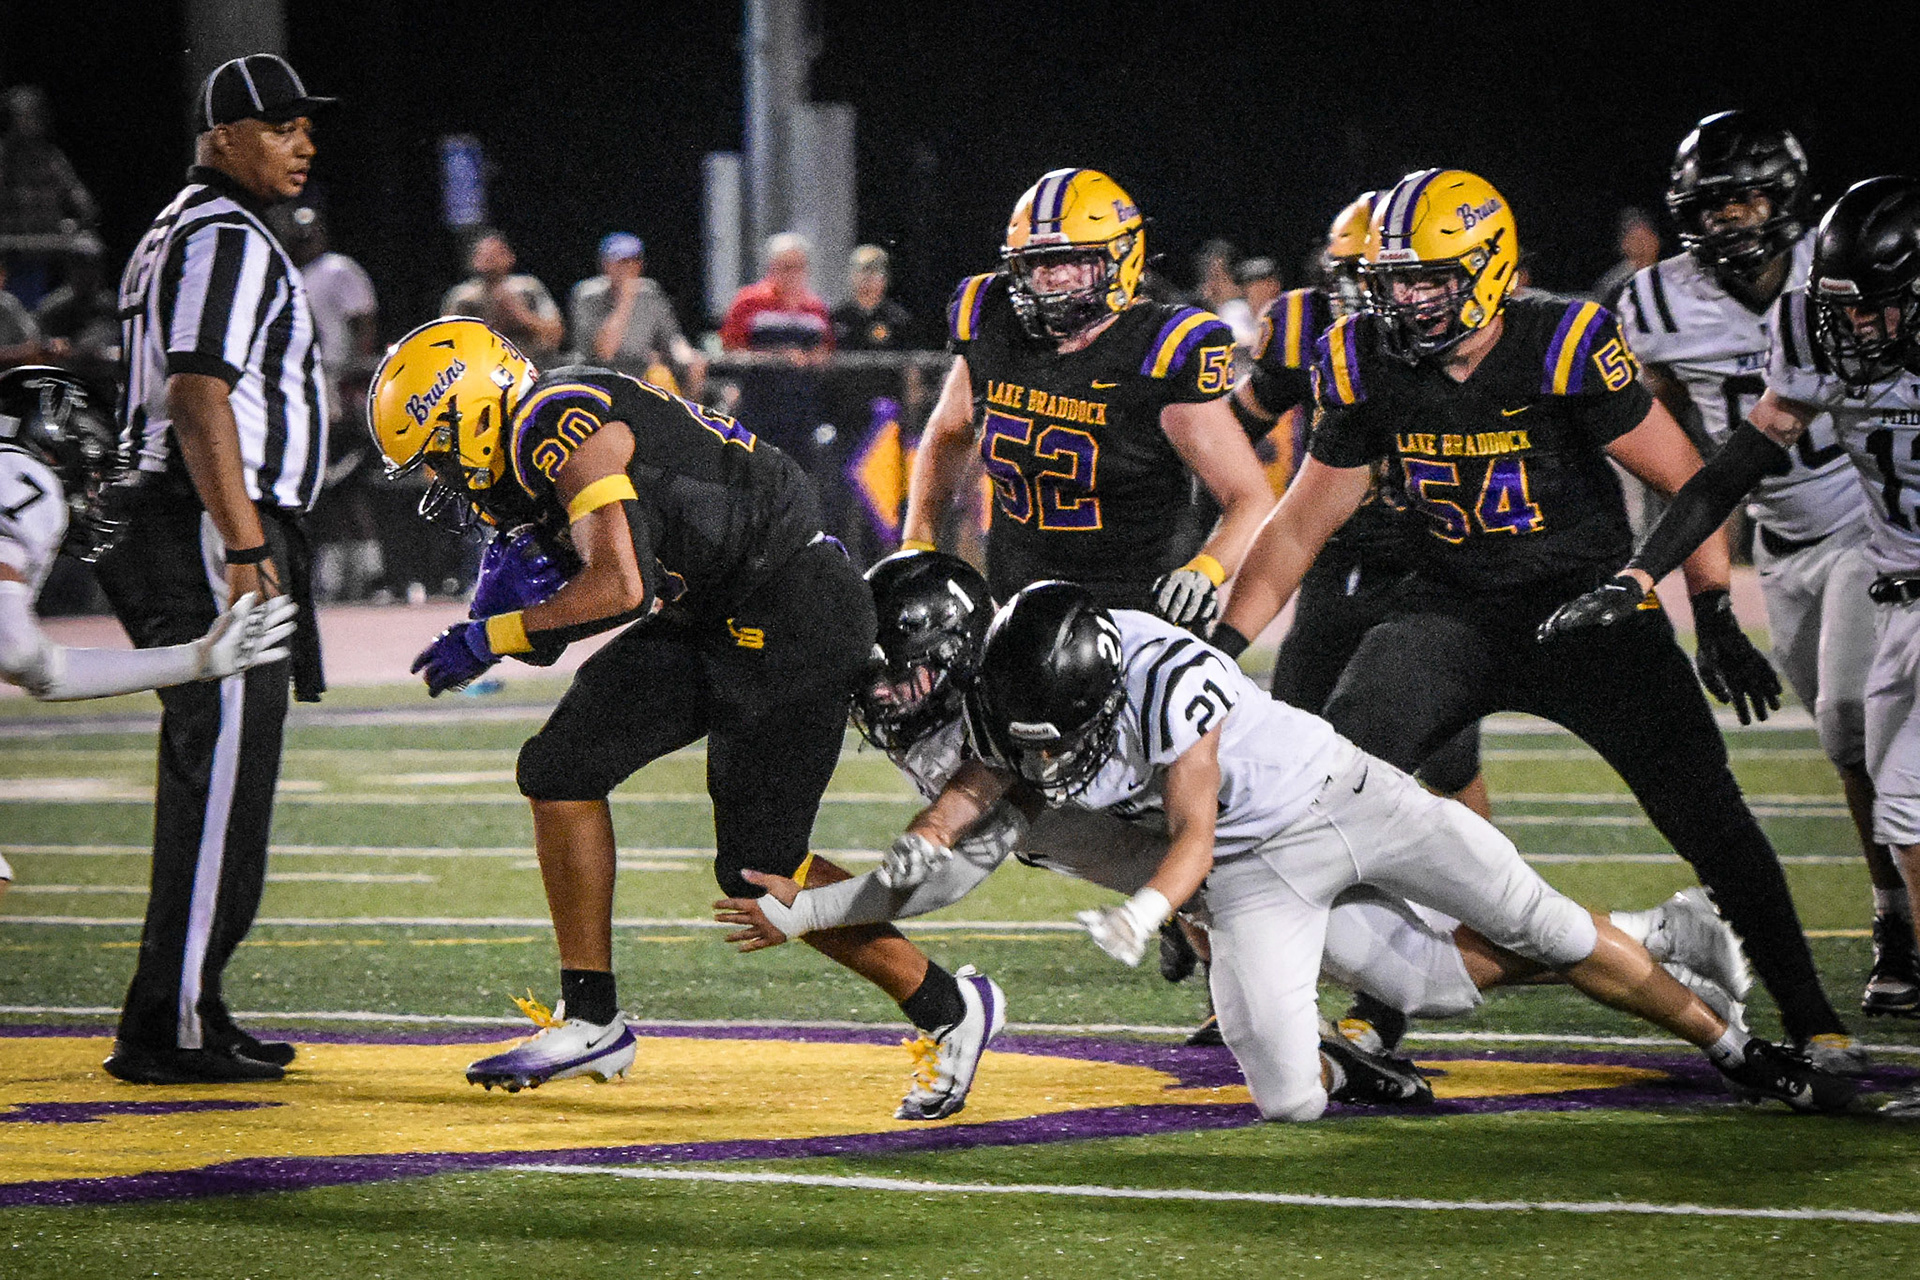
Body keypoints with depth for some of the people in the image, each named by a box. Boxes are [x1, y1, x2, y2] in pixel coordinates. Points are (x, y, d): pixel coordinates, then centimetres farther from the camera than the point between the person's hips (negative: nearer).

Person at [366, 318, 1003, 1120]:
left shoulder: (563, 428, -19)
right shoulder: (539, 438, 11)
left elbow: (620, 588, -28)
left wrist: (491, 639, -18)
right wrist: (521, 569, -2)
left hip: (793, 618, -10)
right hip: (713, 620, 10)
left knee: (757, 869, -6)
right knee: (562, 768, 4)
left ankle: (948, 1008, 8)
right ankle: (590, 1020, 10)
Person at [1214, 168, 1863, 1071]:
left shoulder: (1561, 348, -20)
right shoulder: (1368, 370, -6)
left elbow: (1682, 477, -10)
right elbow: (1299, 526, 5)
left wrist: (1714, 616, -12)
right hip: (1455, 612, 4)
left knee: (1704, 810, -9)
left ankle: (1809, 1019, 4)